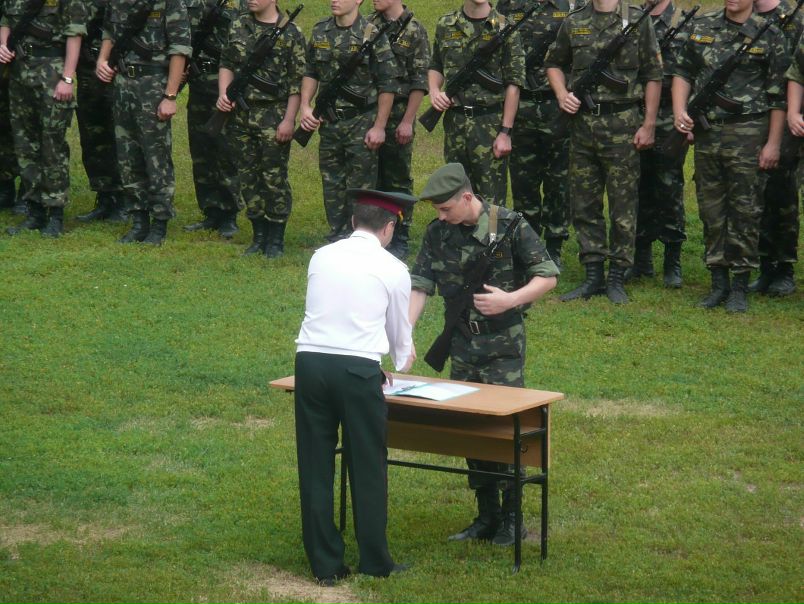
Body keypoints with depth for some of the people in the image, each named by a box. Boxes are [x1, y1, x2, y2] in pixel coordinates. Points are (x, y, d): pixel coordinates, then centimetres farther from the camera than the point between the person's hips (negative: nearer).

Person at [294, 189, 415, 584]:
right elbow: (400, 332, 16)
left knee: (315, 467, 9)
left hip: (311, 361, 3)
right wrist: (403, 363, 42)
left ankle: (324, 564, 15)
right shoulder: (393, 269, 4)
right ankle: (375, 562, 15)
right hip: (359, 369, -3)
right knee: (368, 467, 8)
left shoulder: (322, 257, 13)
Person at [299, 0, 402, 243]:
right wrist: (305, 106, 3)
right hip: (329, 121, 5)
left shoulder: (372, 35, -12)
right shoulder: (320, 31, 4)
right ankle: (336, 243, 21)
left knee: (360, 187, -1)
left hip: (362, 122, -5)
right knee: (332, 186, 11)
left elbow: (388, 85, -10)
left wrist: (379, 127, -12)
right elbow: (311, 72, 16)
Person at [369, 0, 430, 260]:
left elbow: (419, 82, -8)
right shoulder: (369, 24, 7)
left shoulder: (414, 31, -6)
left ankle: (400, 240, 9)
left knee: (398, 179, 2)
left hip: (398, 115, -4)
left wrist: (407, 121, -13)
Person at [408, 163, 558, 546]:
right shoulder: (437, 233, 1)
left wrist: (510, 300, -24)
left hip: (503, 345, -5)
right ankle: (486, 517, 19)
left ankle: (512, 519, 8)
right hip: (462, 345, 5)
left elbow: (547, 277, -8)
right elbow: (420, 286, 2)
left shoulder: (510, 226, -12)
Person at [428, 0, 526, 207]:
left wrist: (505, 132, -10)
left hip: (490, 122, -4)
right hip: (454, 120, 4)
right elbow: (436, 66, 22)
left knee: (491, 201, -3)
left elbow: (513, 83, -5)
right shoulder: (445, 25, 7)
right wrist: (434, 91, -1)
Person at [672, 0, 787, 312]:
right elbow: (683, 72, 15)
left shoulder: (769, 35, -3)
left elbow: (778, 95, -3)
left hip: (747, 133, -4)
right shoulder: (702, 27, 8)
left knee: (745, 210, -1)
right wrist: (679, 111, -2)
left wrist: (773, 143, -7)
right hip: (705, 132, 4)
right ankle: (718, 283, 18)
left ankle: (739, 287, 6)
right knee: (711, 210, 8)